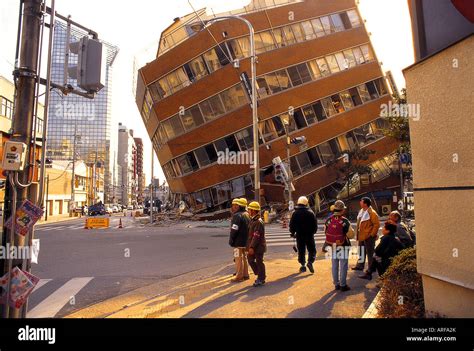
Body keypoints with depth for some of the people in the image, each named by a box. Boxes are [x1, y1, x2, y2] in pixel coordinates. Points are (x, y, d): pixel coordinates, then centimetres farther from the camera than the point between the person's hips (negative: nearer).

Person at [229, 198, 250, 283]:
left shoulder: (237, 216, -19)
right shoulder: (246, 214, 9)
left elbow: (234, 230, -20)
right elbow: (249, 228, 14)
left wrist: (231, 241, -11)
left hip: (238, 242, -9)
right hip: (246, 241, 9)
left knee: (238, 259, 1)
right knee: (244, 258, 18)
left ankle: (239, 277, 8)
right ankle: (245, 275, 27)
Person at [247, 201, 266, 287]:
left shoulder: (258, 222, -20)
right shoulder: (253, 220, 11)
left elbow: (256, 236, -24)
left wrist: (252, 247, -24)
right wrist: (249, 246, 17)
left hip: (258, 247, -10)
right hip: (252, 246, 10)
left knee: (259, 262, 3)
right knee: (251, 260, 16)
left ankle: (261, 279, 18)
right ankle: (260, 275, 30)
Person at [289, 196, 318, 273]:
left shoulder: (295, 213, -1)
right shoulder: (310, 213, -4)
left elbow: (291, 224, 2)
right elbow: (315, 224, -1)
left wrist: (292, 233, 14)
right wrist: (313, 231, 13)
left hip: (299, 235, 1)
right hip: (309, 234, -1)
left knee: (301, 250, 10)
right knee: (311, 249, 10)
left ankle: (302, 265, 10)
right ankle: (310, 262, -8)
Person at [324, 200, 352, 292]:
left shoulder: (328, 220, -6)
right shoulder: (345, 221, -18)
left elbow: (326, 232, 3)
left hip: (332, 245, 4)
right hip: (343, 246, -4)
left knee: (334, 266, 14)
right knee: (343, 266, 7)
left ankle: (336, 284, 24)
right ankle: (343, 285, 14)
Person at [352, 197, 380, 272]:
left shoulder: (372, 213, -18)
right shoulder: (361, 211, 10)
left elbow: (377, 224, -19)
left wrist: (372, 234, -18)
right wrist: (357, 233, 16)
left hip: (368, 237, -9)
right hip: (362, 236, 9)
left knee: (370, 253, 3)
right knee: (362, 252, 18)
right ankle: (360, 265, 30)